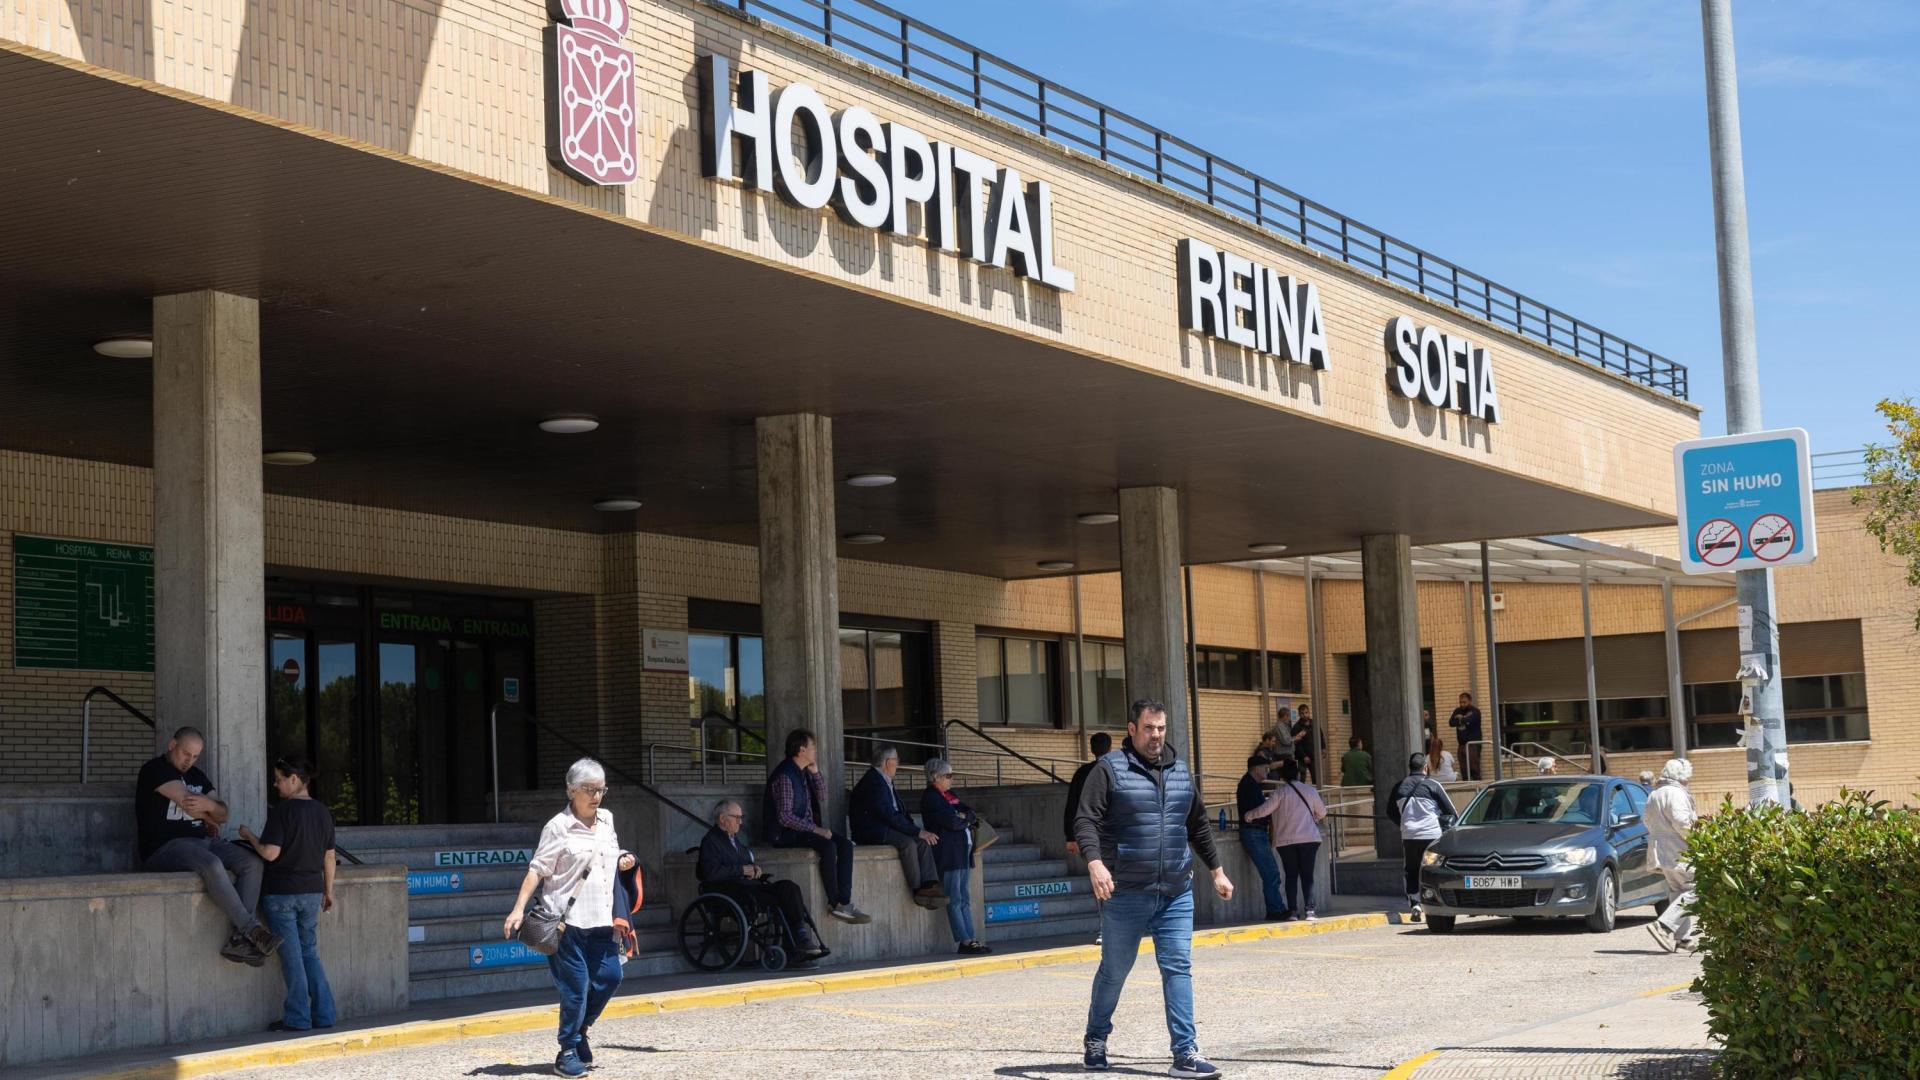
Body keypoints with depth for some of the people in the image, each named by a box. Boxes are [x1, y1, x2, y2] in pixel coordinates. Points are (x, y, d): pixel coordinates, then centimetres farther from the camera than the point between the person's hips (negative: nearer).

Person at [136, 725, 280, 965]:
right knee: (212, 865, -37)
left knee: (254, 864, -15)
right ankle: (253, 930, -34)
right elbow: (188, 803, -13)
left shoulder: (197, 776, 22)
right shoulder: (155, 769, -3)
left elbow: (222, 815, 12)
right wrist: (208, 818, 7)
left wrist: (209, 805, -12)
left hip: (202, 840, 8)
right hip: (165, 846, -8)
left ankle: (238, 939, -26)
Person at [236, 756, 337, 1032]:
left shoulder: (282, 811, -13)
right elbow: (329, 856, 11)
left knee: (291, 957, 1)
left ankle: (298, 1018, 5)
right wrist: (328, 890, 19)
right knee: (310, 953, 15)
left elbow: (270, 853, -18)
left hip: (282, 892, -6)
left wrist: (249, 836, -1)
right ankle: (323, 1014, 12)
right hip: (312, 892, 6)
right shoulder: (322, 811, 7)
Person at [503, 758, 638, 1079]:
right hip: (569, 919, -6)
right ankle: (568, 1052, 7)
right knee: (575, 986, -5)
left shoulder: (607, 820, 13)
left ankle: (579, 1030, 26)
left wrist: (623, 862, 7)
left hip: (601, 920, 6)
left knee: (609, 977, 4)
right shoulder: (558, 826, -7)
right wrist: (518, 909, -17)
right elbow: (537, 870, -10)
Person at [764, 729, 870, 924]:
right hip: (785, 834, -9)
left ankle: (844, 902, -18)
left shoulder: (803, 772, 13)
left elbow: (821, 796, 13)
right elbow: (784, 816, -22)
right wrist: (815, 829, -23)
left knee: (845, 844, -11)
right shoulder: (784, 775, -17)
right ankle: (834, 903, -20)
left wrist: (814, 770, 3)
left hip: (804, 828, 9)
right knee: (828, 846, -30)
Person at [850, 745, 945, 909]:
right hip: (870, 832, -10)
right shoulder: (873, 782, -16)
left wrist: (919, 831, 3)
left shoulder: (885, 781, 18)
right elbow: (889, 815, -22)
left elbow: (898, 812, 18)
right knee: (908, 843, -30)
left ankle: (929, 886, -22)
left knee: (924, 841, -9)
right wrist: (917, 831, -20)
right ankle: (918, 890, -25)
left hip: (884, 828, 10)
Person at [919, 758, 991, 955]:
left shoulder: (950, 795, 21)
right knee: (955, 900, -8)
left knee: (965, 899, 8)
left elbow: (972, 814, 16)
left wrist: (966, 817, -6)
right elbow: (951, 822, -18)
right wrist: (967, 820, 0)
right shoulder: (930, 797, -8)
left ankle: (971, 939, 8)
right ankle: (964, 941, -9)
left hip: (963, 851, 9)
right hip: (948, 854, -9)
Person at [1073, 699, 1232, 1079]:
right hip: (1125, 894, -4)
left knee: (1178, 968, -4)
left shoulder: (1180, 771, 13)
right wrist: (1095, 863, -28)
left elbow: (1198, 826, 23)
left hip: (1176, 894, 4)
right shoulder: (1110, 770, -5)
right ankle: (1095, 1039, 29)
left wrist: (1216, 871, 25)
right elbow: (1086, 821, -12)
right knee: (1114, 970, 8)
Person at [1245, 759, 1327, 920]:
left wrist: (1248, 816, 7)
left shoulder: (1280, 792, -5)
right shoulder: (1310, 790, 3)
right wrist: (1316, 819, 37)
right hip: (1309, 839, 1)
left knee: (1291, 875, 7)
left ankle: (1292, 910, 3)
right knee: (1307, 875, 3)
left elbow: (1264, 809, -11)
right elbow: (1322, 812, 14)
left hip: (1286, 841, -1)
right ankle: (1309, 909, -9)